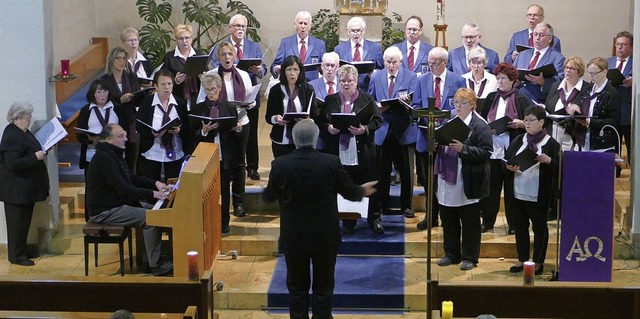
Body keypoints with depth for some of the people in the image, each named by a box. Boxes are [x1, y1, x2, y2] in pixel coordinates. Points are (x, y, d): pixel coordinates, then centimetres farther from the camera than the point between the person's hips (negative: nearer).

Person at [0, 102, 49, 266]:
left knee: (24, 220, 16)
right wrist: (35, 157, -26)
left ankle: (22, 250, 26)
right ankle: (16, 255, 4)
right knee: (17, 221, -3)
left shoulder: (23, 132, 10)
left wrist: (40, 152, 6)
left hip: (26, 186, 10)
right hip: (16, 188, -10)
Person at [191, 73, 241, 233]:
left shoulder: (230, 107, 3)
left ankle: (224, 222, 19)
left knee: (224, 190, 8)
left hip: (225, 157, 0)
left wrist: (238, 129, -14)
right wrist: (204, 131, -19)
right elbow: (193, 134, 1)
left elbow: (236, 134, 8)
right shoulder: (197, 109, 2)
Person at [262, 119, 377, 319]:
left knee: (297, 287, 14)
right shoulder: (332, 163, -14)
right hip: (325, 236, 0)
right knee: (323, 287, 14)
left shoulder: (280, 165, -13)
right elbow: (349, 192, 0)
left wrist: (265, 192, 28)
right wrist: (363, 191, 24)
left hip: (294, 237, 0)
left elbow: (269, 197, 3)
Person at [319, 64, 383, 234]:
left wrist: (365, 129, -19)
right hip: (339, 152, 2)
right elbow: (320, 121, 10)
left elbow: (377, 120, -1)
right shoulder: (330, 100, 9)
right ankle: (348, 221, 21)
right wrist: (328, 128, -11)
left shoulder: (366, 99, 3)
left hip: (363, 153, -1)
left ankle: (374, 219, 19)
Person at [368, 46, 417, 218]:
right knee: (382, 171, 6)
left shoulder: (411, 77, -1)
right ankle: (382, 204, 16)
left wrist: (407, 101, -33)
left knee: (406, 170, 6)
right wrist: (378, 107, -11)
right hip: (383, 129, 2)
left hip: (404, 129, -2)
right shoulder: (376, 78, 8)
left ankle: (407, 205, 18)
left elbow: (414, 101, -10)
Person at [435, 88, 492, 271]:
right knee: (448, 219, 12)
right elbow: (441, 145, 21)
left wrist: (463, 149, -25)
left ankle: (470, 257, 12)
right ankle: (451, 254, 24)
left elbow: (485, 152, -15)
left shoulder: (480, 126, -8)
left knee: (470, 221, 4)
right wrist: (436, 144, -2)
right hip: (448, 180, 7)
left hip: (468, 183, -7)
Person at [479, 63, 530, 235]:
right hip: (492, 149, 4)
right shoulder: (491, 98, 12)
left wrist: (521, 124, -18)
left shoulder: (521, 100, 0)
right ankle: (487, 222, 16)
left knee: (512, 188, 3)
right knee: (490, 187, 6)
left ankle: (513, 224, 13)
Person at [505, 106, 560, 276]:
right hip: (518, 193, 5)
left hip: (539, 196, -5)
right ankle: (522, 259, 23)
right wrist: (509, 167, -9)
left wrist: (548, 161, -25)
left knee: (539, 228, 6)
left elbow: (559, 168, -7)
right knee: (520, 226, 12)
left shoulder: (551, 143, -4)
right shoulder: (518, 140, 11)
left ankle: (538, 262, 15)